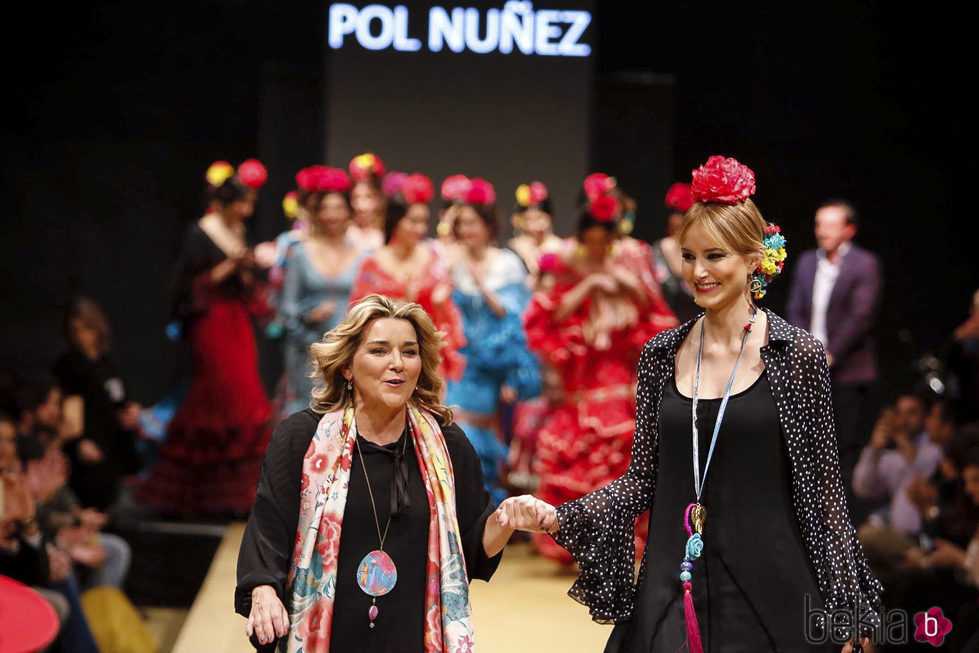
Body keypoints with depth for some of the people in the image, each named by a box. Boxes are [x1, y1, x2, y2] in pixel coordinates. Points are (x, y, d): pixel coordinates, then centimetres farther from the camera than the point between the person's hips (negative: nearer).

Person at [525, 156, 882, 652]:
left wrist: (847, 612, -3)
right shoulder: (661, 356, 7)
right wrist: (560, 518, -4)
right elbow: (644, 477, 10)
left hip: (768, 591, -3)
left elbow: (822, 489, -3)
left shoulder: (797, 355, -4)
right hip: (671, 588, 3)